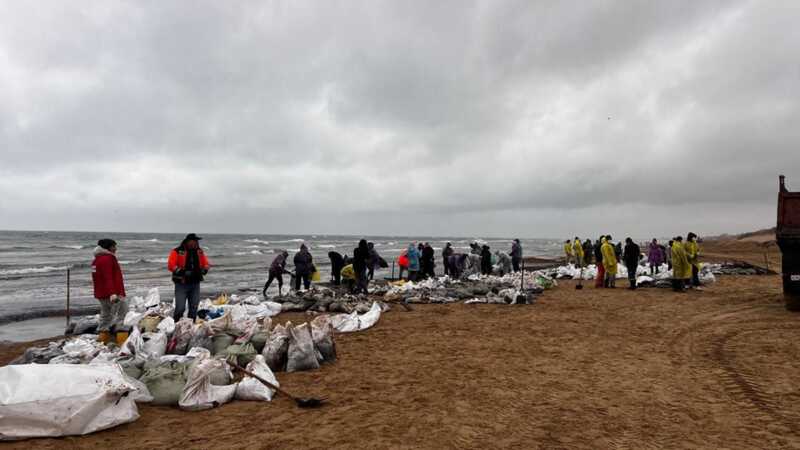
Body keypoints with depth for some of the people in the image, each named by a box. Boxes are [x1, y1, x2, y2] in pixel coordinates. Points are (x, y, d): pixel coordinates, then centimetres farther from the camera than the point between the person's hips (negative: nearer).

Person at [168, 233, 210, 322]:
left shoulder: (199, 251, 12)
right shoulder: (177, 251, -5)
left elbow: (206, 264, 17)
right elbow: (170, 265, -13)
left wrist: (204, 270, -4)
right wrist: (183, 272, -22)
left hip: (195, 284, 5)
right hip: (181, 284, -5)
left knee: (194, 308, 8)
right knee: (180, 308, -8)